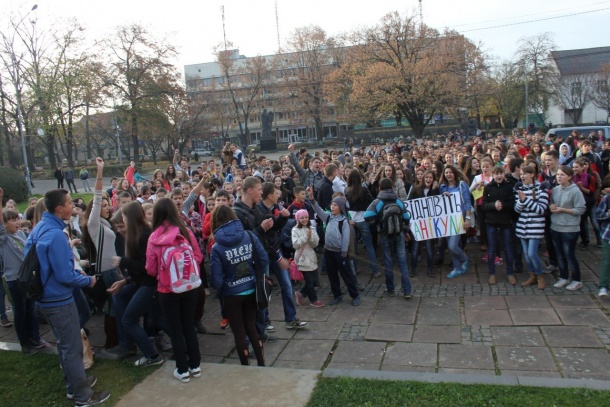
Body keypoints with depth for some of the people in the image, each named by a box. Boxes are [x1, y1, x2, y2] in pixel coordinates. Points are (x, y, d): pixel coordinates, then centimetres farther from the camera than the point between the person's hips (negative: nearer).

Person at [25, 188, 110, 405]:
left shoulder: (39, 228, 3)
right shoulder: (55, 234, -26)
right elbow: (65, 276, -25)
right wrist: (89, 280, -9)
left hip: (46, 297, 10)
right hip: (59, 299, -10)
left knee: (65, 344, 23)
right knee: (72, 348, 4)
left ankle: (73, 384, 38)